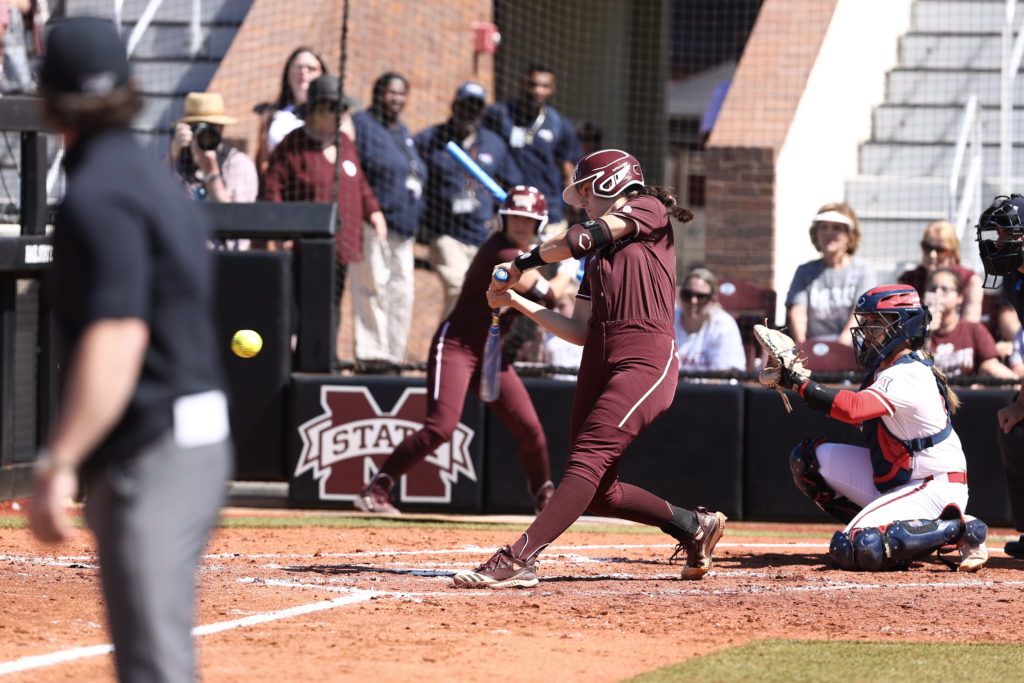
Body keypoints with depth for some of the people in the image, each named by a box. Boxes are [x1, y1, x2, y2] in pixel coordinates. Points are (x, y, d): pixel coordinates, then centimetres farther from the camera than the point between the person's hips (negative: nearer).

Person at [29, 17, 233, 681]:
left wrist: (58, 464, -27)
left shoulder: (97, 197, -14)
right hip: (198, 441, 10)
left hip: (149, 456, -10)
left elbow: (117, 338, -24)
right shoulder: (160, 183, 15)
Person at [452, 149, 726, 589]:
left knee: (589, 458, -21)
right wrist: (517, 302, 17)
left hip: (646, 359, -9)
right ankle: (694, 526, 22)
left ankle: (518, 560, -35)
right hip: (600, 361, 9)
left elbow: (584, 237, -7)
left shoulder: (649, 208, 6)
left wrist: (522, 263, 4)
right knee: (599, 493, 4)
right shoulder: (598, 255, 25)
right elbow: (579, 331, 20)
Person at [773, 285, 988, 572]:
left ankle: (957, 529, -12)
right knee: (806, 459, 3)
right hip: (891, 479, 10)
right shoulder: (887, 367, 8)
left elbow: (854, 408, -39)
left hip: (934, 489, -10)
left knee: (853, 550, -26)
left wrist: (799, 383, -34)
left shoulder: (907, 376, -24)